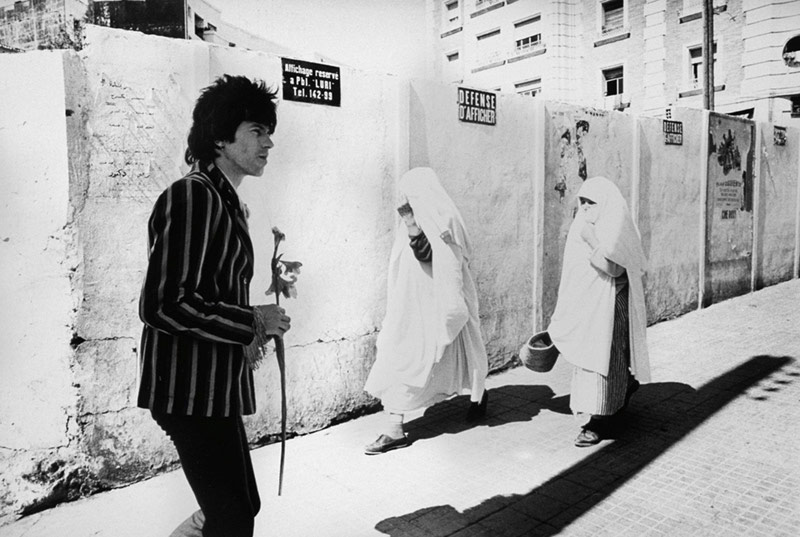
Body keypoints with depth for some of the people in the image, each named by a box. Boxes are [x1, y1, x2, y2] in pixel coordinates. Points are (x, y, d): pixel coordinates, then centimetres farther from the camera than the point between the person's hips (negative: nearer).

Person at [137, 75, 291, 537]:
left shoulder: (225, 200, 14)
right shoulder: (193, 196, -16)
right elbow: (162, 304, -24)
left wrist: (260, 320, 7)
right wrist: (254, 322, -17)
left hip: (215, 384, 10)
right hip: (190, 387, -10)